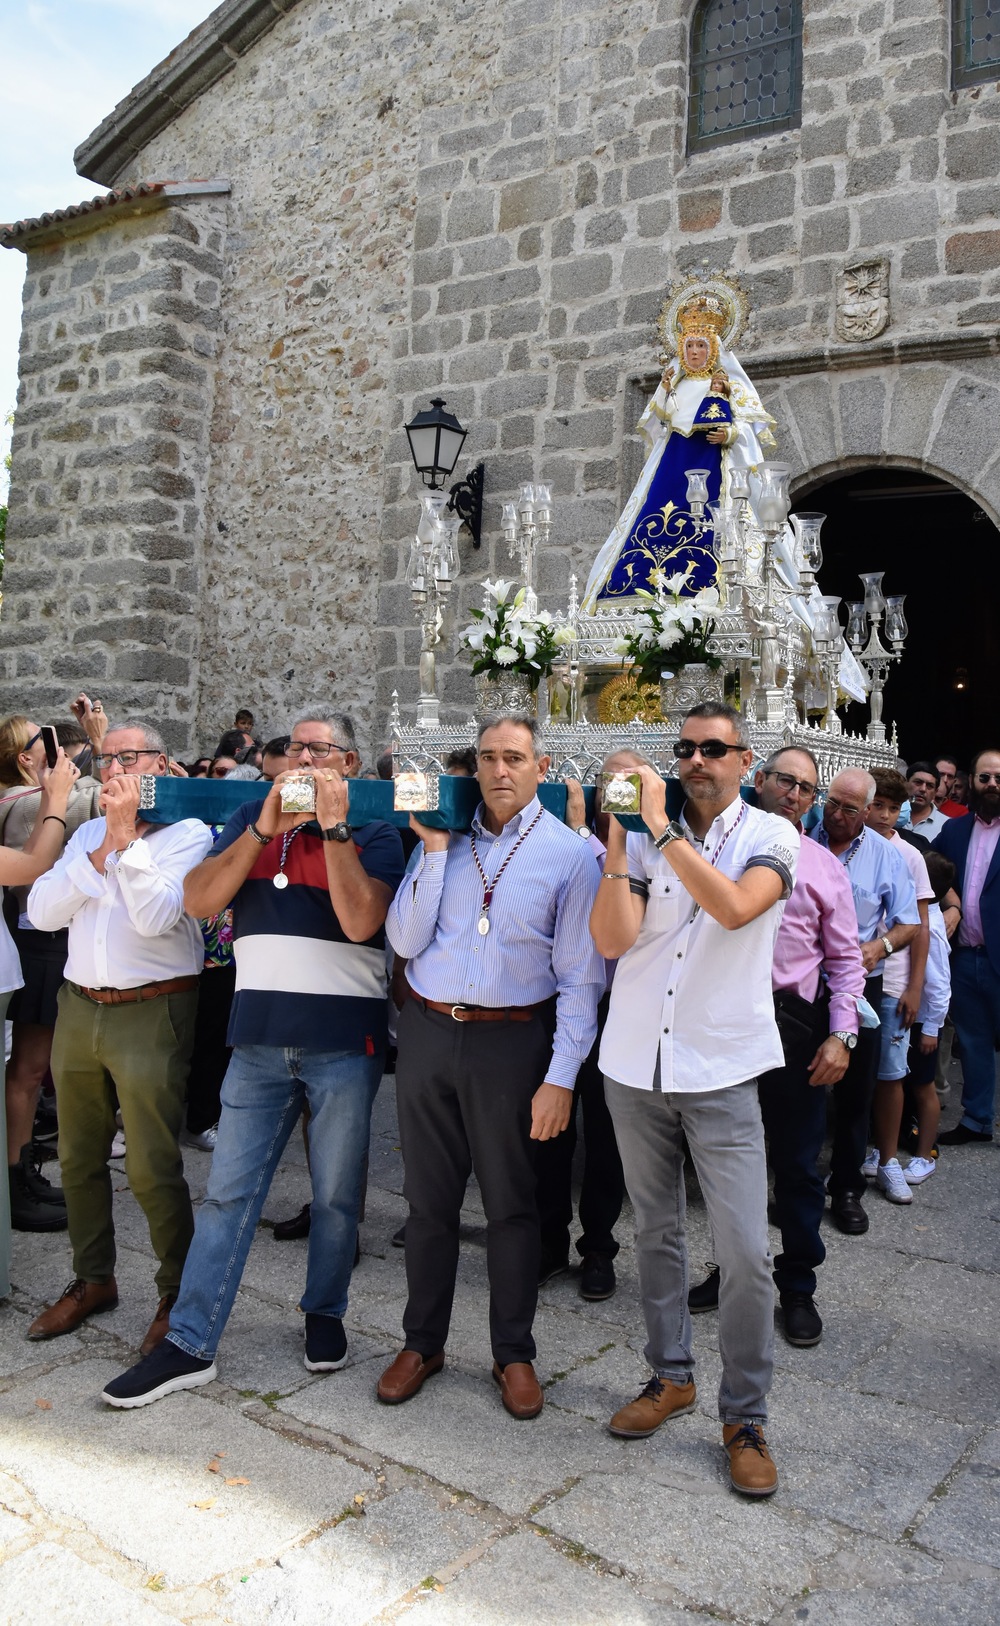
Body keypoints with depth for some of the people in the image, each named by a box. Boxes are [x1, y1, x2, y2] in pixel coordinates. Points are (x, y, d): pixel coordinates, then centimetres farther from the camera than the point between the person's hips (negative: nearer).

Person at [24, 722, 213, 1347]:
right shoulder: (88, 833, 12)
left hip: (150, 1014, -6)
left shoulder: (188, 833, -4)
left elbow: (155, 917, -18)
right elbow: (42, 912, 0)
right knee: (79, 1157, 15)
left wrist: (129, 835, -17)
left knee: (152, 1168, -3)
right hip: (79, 1008, 6)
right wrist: (105, 845, -9)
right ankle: (93, 1279, 33)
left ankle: (178, 1292, 15)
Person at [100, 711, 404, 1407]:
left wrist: (333, 826, -17)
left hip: (344, 1041, -2)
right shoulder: (253, 818, 10)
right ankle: (190, 1343, 15)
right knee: (229, 1190, 6)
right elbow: (199, 900, -3)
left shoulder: (374, 833, 0)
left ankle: (325, 1313, 31)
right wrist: (266, 827, -12)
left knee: (336, 1194, 10)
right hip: (260, 1037, 3)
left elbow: (360, 920, -16)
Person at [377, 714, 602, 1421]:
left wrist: (561, 1076, -11)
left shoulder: (571, 853, -4)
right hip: (427, 1031, 3)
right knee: (429, 1197, 13)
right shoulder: (441, 838, 6)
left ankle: (514, 1353, 28)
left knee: (511, 1203, 9)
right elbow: (404, 941, -1)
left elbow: (581, 975, -6)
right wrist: (435, 851, -8)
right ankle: (423, 1343, 31)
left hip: (511, 1041, -3)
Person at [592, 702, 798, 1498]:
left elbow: (736, 907, -25)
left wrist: (662, 830, -22)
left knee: (746, 1253, -2)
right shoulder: (647, 837, 2)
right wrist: (617, 843, -16)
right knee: (656, 1232, 16)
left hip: (721, 1073, -3)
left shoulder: (770, 835, -4)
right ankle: (671, 1376, 35)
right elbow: (611, 939, -9)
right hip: (635, 1065, 3)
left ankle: (746, 1417, 17)